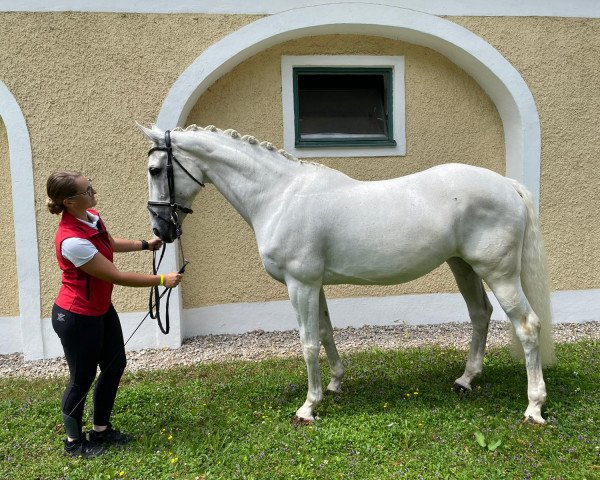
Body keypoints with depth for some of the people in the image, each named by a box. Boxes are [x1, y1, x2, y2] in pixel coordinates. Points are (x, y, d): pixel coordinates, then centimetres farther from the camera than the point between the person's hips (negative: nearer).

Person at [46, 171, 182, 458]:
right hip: (77, 318, -9)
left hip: (101, 310, 9)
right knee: (82, 379, 8)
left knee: (115, 364, 17)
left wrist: (145, 245, 17)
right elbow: (118, 277, -26)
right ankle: (73, 442, 32)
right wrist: (162, 280, -20)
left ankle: (101, 430, 36)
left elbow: (108, 243, 20)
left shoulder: (91, 217, -4)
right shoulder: (72, 240, -32)